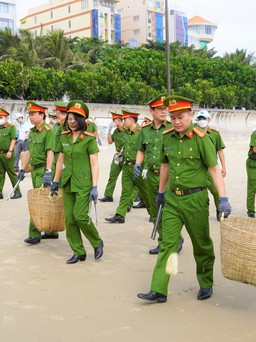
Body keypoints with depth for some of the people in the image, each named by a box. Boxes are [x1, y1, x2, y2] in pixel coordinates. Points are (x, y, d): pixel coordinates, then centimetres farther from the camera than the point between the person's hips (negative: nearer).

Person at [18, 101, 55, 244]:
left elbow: (50, 153, -21)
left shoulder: (48, 131, -13)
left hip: (43, 170, -8)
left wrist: (48, 172, -28)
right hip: (35, 170, 9)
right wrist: (22, 169, 19)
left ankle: (34, 234, -3)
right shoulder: (32, 132, 14)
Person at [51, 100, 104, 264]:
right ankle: (78, 252, 17)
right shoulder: (64, 137, 7)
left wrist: (94, 187, -16)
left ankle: (97, 243, 16)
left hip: (83, 183, -6)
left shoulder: (89, 139, -9)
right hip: (67, 183, 6)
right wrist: (55, 181, 15)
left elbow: (94, 164, -11)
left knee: (80, 216, -9)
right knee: (69, 219, 5)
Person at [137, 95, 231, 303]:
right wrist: (161, 192, 24)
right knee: (167, 243, 1)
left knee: (202, 245, 11)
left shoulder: (201, 139, -12)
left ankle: (206, 285, 31)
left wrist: (223, 199, -22)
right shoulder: (167, 137, 4)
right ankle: (159, 291, 3)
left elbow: (214, 169, -14)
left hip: (195, 199, -4)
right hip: (172, 199, 4)